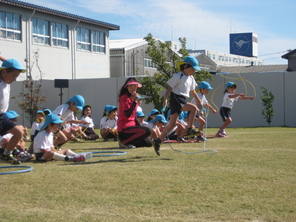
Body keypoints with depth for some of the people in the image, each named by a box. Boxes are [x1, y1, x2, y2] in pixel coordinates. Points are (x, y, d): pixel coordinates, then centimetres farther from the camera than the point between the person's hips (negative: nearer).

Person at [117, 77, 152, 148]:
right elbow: (127, 114, -24)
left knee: (148, 143, 9)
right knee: (147, 131, -27)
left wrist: (140, 127, 12)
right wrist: (135, 101, -25)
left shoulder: (133, 98, 15)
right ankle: (124, 142, -13)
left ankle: (126, 141, 16)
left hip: (132, 126, 9)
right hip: (125, 129, -9)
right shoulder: (124, 98, -13)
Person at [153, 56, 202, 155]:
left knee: (172, 124, 5)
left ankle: (158, 141, 9)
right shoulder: (178, 76, -8)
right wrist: (165, 98, -21)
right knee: (194, 108, -22)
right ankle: (189, 129, -17)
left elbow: (193, 91, 28)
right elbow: (170, 87, -11)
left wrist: (199, 101, 28)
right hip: (176, 99, -9)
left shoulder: (191, 78, 18)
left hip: (182, 101, 9)